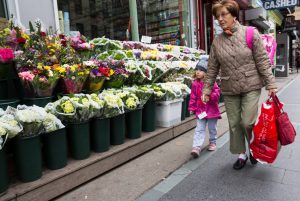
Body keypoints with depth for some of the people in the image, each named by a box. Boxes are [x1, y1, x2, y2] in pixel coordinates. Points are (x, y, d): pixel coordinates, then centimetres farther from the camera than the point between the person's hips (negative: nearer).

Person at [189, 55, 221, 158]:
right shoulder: (195, 84, 0)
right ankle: (196, 147, -7)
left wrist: (210, 96, -30)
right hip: (200, 110, 2)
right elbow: (193, 96, 4)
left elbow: (217, 93, -13)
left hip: (212, 110, -1)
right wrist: (192, 107, 3)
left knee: (212, 128, 15)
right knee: (199, 129, -3)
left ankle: (212, 142, 36)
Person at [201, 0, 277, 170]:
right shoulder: (217, 42, 3)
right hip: (229, 90, 3)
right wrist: (207, 89, 4)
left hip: (251, 87, -3)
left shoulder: (250, 33, -5)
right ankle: (242, 154, 29)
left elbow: (262, 61, -5)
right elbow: (212, 68, 6)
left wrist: (270, 84, -8)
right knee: (234, 124, 8)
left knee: (248, 122, -5)